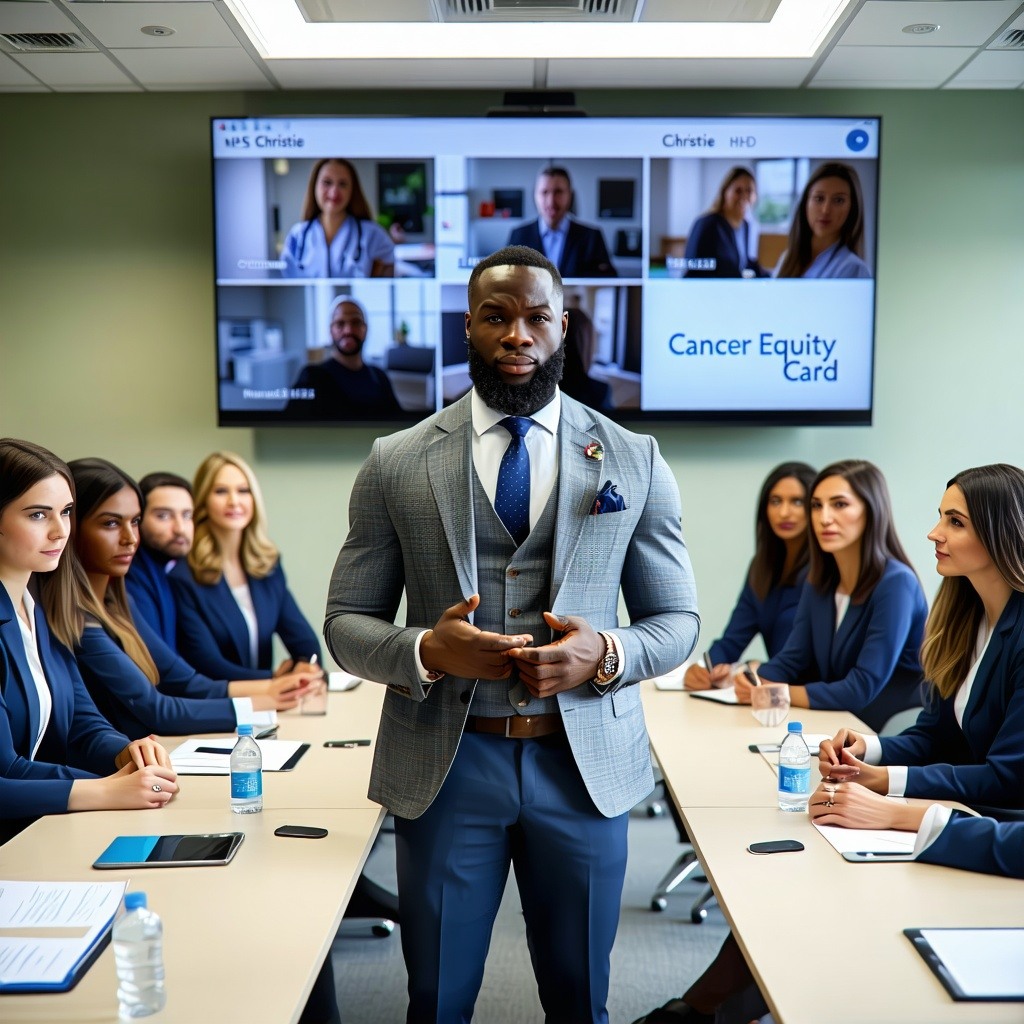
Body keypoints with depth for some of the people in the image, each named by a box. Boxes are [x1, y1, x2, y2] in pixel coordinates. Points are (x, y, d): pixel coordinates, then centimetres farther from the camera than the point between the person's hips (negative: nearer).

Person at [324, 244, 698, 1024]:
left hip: (586, 761, 1)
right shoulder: (396, 463, -1)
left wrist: (606, 654, -16)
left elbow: (678, 620, 5)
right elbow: (346, 623, 2)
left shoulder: (634, 461, 1)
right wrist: (425, 650, -19)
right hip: (443, 763, 0)